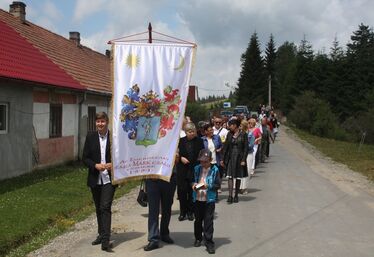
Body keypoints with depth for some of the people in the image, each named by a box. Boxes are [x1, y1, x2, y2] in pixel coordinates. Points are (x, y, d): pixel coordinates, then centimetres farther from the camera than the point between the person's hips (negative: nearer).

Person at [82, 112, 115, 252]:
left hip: (109, 179, -4)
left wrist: (113, 164, -18)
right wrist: (96, 165, -14)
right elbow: (85, 158, 3)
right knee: (99, 208, 15)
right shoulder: (90, 137, 3)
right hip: (95, 179, 4)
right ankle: (101, 234, 30)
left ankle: (105, 240, -11)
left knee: (105, 208, -12)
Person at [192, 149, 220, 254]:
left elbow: (217, 184, -7)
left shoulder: (214, 170, -6)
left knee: (208, 221, -4)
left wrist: (208, 186, -20)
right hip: (198, 199, 4)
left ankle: (209, 242, 2)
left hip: (209, 200, -4)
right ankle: (198, 238, 34)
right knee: (198, 220, 16)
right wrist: (193, 184, -7)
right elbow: (192, 180, 14)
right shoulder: (197, 168, 4)